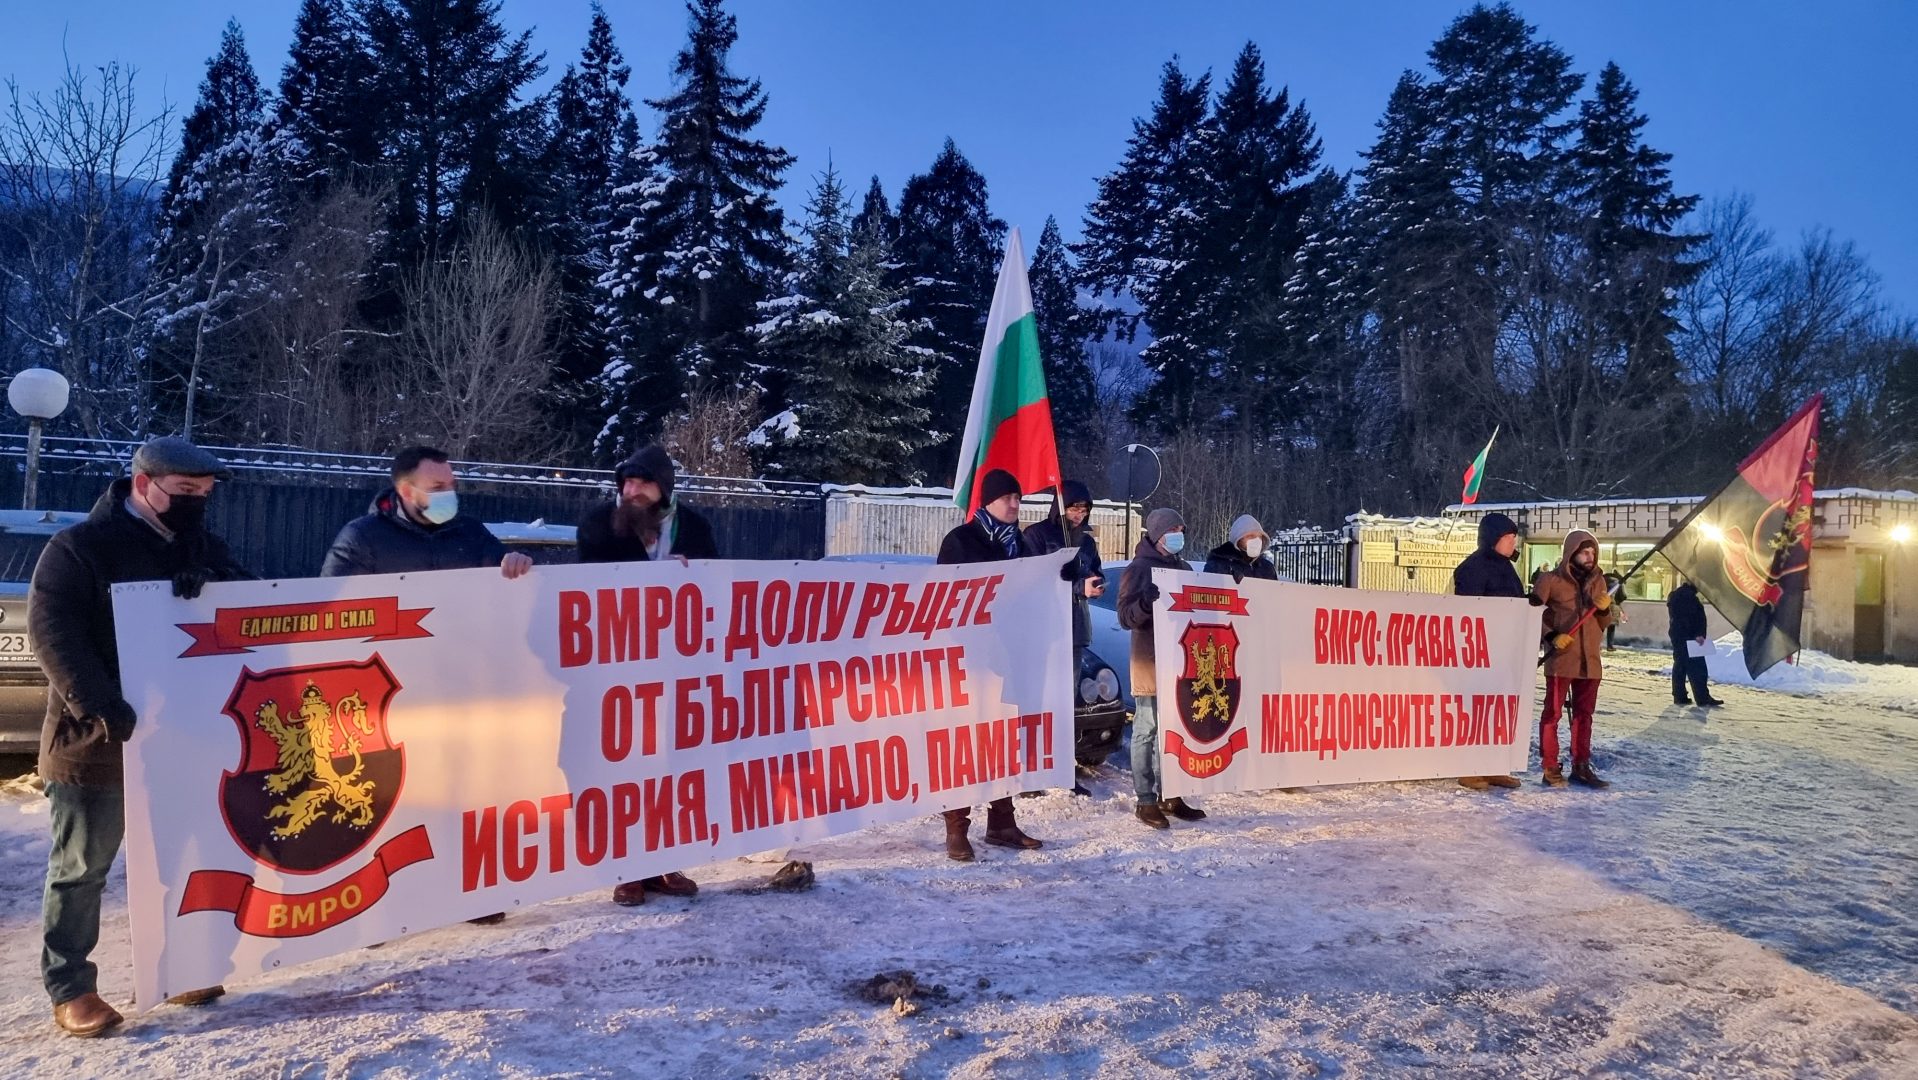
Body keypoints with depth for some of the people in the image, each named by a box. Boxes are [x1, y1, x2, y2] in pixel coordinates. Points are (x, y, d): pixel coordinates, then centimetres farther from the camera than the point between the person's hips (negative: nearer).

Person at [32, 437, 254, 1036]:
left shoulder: (201, 547, 9)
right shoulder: (78, 548, -9)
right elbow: (52, 634, -17)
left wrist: (213, 582, -21)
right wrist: (103, 708, -28)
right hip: (98, 740, -5)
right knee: (83, 868, 5)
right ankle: (70, 988, 16)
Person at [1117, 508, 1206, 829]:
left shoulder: (1184, 569, 18)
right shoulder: (1139, 569, -3)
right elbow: (1126, 616, -11)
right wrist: (1145, 602, -29)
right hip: (1150, 666, -7)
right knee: (1147, 731, -3)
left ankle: (1169, 795, 20)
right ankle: (1145, 800, 1)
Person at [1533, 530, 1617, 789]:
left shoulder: (1598, 581, 10)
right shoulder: (1551, 580, -6)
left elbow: (1605, 623, 14)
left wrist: (1605, 608, -7)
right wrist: (1552, 636, -16)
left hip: (1590, 660, 5)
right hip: (1561, 659, -5)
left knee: (1584, 714, 10)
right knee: (1553, 712, -1)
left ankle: (1581, 767, 18)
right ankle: (1550, 768, 4)